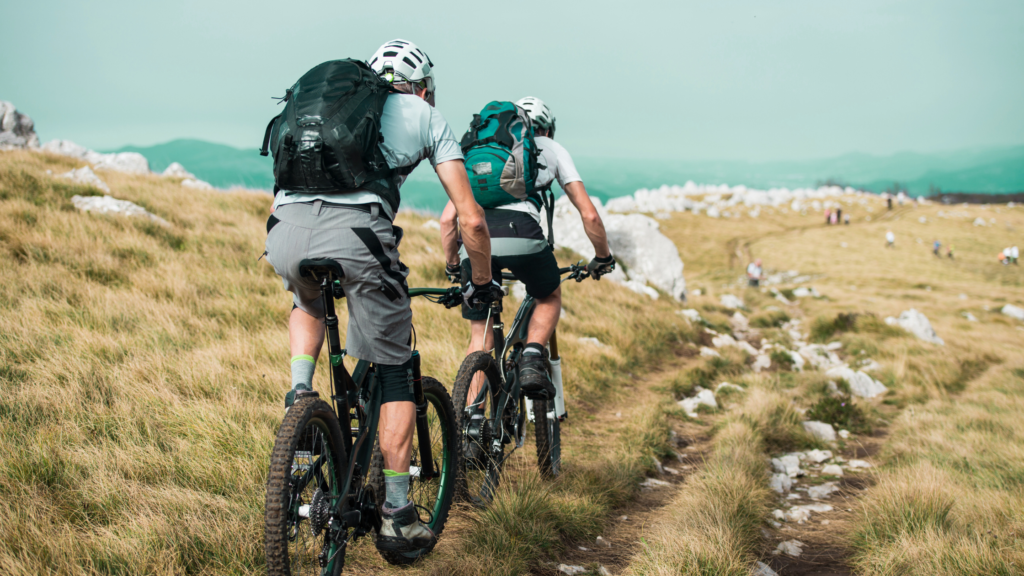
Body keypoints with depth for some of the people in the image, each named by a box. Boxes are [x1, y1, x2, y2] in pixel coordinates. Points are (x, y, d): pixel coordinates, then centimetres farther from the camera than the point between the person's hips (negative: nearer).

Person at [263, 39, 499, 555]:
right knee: (394, 376, 14)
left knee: (309, 305, 40)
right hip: (355, 234, -4)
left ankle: (299, 393, 16)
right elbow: (471, 219, 20)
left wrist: (308, 256, 54)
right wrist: (482, 283, 35)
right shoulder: (426, 116, 25)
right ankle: (397, 518, 16)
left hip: (284, 228, 4)